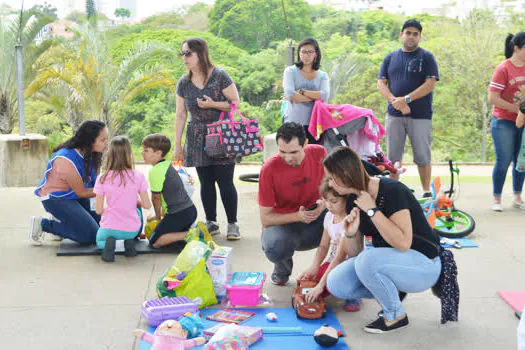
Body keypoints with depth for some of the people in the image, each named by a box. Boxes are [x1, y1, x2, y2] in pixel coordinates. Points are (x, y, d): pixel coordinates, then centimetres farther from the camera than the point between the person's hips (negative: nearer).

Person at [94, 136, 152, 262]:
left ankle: (108, 242, -4)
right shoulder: (138, 176, -10)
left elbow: (98, 210, -7)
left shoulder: (103, 179, -10)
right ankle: (130, 241, 10)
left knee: (99, 239, 35)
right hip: (132, 230, 1)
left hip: (110, 228, -1)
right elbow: (147, 205, -5)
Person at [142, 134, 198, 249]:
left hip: (178, 214, -9)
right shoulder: (167, 165, 15)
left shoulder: (155, 171, -14)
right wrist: (163, 213, 24)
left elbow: (156, 197, -6)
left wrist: (157, 216, 9)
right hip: (191, 209, 9)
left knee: (154, 242, -7)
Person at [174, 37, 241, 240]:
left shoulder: (220, 76, -4)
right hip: (197, 139, 4)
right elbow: (180, 115, 10)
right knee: (206, 182, 6)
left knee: (225, 181, -6)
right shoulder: (183, 83, 8)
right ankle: (211, 223, 17)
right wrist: (177, 145, 8)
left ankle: (232, 224, 4)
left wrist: (213, 104, -16)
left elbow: (235, 103, -4)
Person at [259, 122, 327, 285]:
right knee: (275, 249, -37)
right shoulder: (269, 169, -19)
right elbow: (265, 218, -14)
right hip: (282, 222, -2)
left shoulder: (318, 153, -11)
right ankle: (282, 267, 4)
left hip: (316, 218, 3)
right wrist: (297, 216, -29)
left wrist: (323, 204, -20)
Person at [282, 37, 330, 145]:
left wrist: (301, 92, -12)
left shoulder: (323, 76, 12)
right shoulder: (290, 71, 5)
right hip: (292, 123, -2)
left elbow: (325, 95, -8)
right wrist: (316, 96, -7)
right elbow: (289, 94, -11)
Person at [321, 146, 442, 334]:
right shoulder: (354, 200, 1)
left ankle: (396, 315, -9)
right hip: (389, 261, 7)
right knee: (336, 283, -12)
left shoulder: (391, 190, -21)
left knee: (367, 260, -34)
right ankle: (392, 294, 8)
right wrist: (350, 233, -14)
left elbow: (403, 243, -31)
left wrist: (373, 210, -28)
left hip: (423, 264, -7)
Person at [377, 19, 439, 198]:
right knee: (393, 157, 5)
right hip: (394, 114, 3)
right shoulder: (390, 58, 14)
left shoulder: (426, 57, 5)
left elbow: (430, 84, -6)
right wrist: (395, 101, -10)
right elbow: (381, 83, 7)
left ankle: (427, 192, 10)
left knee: (422, 157, 1)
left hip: (420, 115, -3)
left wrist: (406, 99, -14)